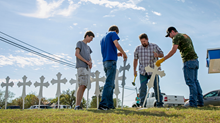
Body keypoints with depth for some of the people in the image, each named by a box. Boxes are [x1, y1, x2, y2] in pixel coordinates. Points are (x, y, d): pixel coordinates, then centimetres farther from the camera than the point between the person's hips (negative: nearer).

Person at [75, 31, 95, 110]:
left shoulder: (87, 47, 28)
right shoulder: (79, 43, 5)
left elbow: (90, 58, 22)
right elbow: (76, 54, -9)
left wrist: (90, 63, -2)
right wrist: (87, 62, -10)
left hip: (86, 68, 8)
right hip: (81, 67, -8)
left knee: (84, 86, -1)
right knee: (82, 85, -19)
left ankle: (78, 105, -3)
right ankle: (77, 105, -23)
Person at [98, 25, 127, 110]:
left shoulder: (103, 39, 26)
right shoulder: (113, 34, 3)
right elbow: (117, 45, -14)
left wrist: (116, 54, 26)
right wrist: (124, 54, -3)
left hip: (105, 62, 8)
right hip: (111, 61, -8)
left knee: (111, 84, 12)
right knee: (109, 83, -11)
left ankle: (110, 105, 10)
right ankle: (102, 104, -17)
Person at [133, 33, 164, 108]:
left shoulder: (154, 46, 0)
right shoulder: (138, 48, 5)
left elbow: (162, 54, 3)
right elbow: (135, 60, 12)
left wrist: (158, 55, -21)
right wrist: (134, 70, 8)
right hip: (143, 72, 2)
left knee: (156, 87, -3)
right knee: (142, 88, -1)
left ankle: (159, 103, 4)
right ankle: (142, 104, 7)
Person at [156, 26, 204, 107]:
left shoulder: (176, 37, -5)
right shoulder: (186, 36, 24)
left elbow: (173, 50, -18)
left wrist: (162, 60, -18)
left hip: (188, 61, -9)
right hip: (195, 60, 9)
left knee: (190, 82, -8)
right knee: (195, 81, 11)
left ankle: (193, 103, -8)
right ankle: (200, 101, 13)